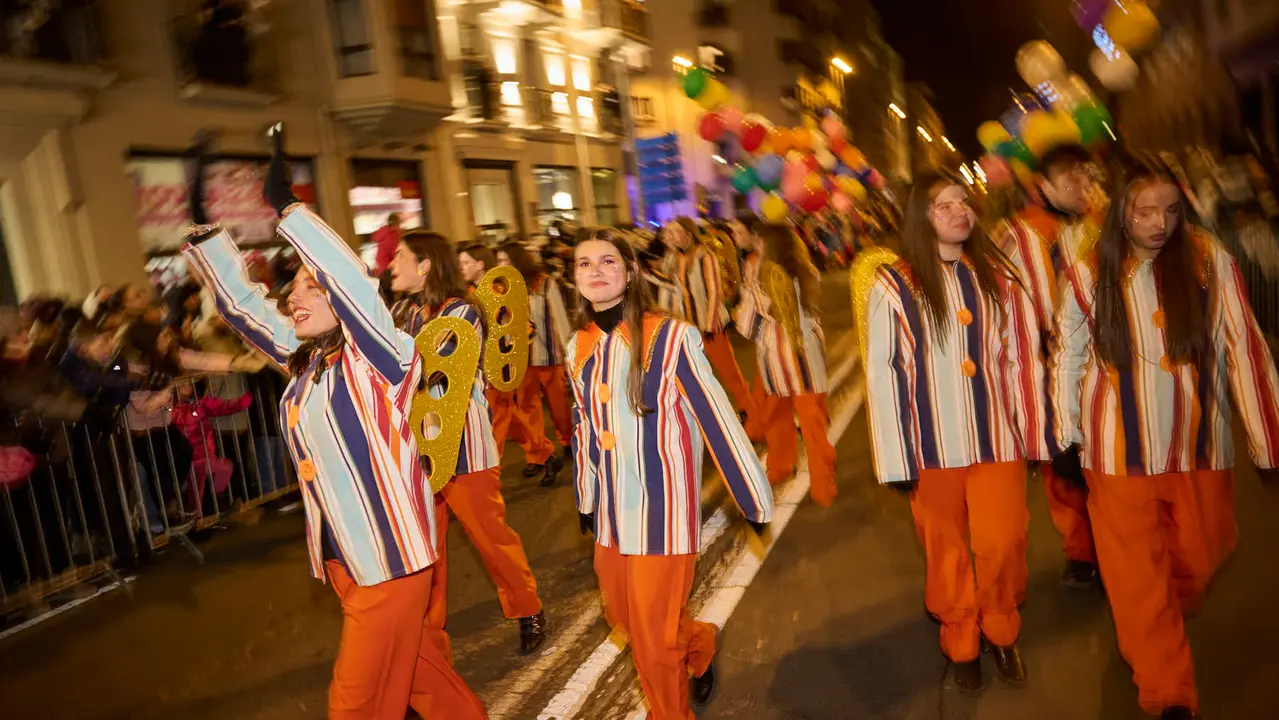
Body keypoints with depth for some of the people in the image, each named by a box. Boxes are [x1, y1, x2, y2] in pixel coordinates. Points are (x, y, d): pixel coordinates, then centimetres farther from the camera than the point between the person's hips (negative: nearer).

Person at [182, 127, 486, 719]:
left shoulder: (377, 358, -14)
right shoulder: (303, 360, 7)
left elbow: (356, 285, -30)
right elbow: (240, 302, 8)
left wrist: (285, 206, -33)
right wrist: (205, 225, -2)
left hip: (391, 550, -7)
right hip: (339, 553, 7)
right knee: (417, 666, 20)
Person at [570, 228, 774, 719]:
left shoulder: (670, 337, -16)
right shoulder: (579, 347, 3)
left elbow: (717, 417, -15)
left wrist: (755, 497, -12)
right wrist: (586, 499, 22)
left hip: (662, 506, -6)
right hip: (611, 511, 6)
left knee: (654, 639, 4)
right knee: (623, 619, 21)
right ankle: (700, 643, 51)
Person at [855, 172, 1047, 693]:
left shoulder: (997, 276, 5)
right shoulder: (892, 284, -7)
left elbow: (1023, 356, 8)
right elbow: (881, 371, -7)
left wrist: (1033, 432, 5)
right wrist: (896, 455, -9)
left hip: (997, 435, 2)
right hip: (933, 442, -2)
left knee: (1003, 543, 4)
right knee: (946, 549, 11)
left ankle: (1001, 633, 33)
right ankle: (960, 644, 34)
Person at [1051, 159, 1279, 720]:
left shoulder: (1209, 259, -7)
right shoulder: (1089, 274, -7)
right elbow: (1067, 357, 1)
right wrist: (1067, 436, 3)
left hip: (1199, 442, 2)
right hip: (1121, 448, -1)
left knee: (1200, 557, 18)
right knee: (1137, 570, 6)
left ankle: (1158, 632, 50)